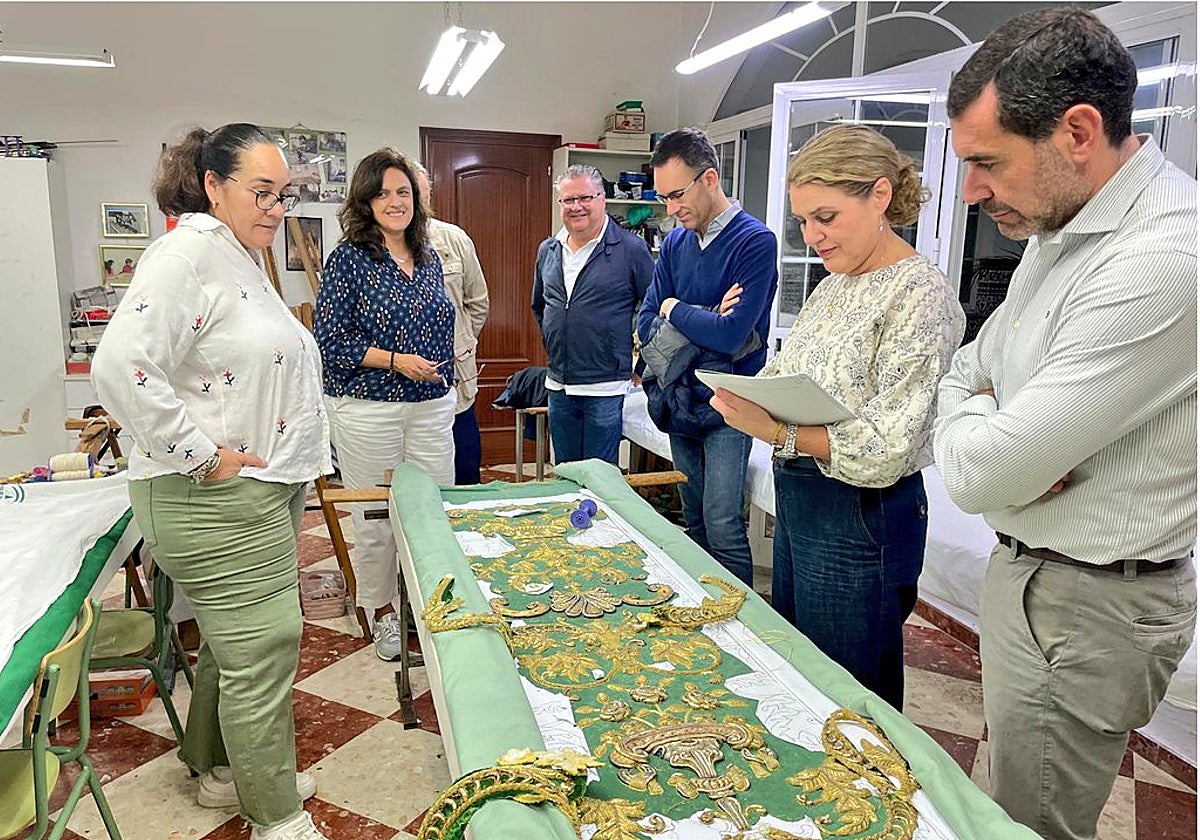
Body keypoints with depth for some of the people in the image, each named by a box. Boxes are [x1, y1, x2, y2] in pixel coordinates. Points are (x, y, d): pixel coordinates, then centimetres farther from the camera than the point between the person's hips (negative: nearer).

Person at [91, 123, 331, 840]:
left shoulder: (244, 259, 15)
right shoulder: (190, 254, -17)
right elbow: (120, 365, -29)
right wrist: (202, 455, -23)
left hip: (264, 491, 10)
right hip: (215, 503, -10)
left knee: (236, 639, 21)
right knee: (263, 646, -2)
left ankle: (220, 767, 40)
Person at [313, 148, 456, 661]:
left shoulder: (429, 258, 10)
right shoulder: (350, 258, -8)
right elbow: (328, 341, -11)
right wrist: (395, 361, -16)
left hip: (432, 406, 5)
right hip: (368, 411, -5)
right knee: (376, 518, 6)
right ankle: (382, 612, 26)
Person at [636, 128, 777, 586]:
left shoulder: (755, 241, -14)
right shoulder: (674, 242, 8)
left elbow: (730, 334, -23)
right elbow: (647, 322, 5)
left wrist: (674, 310, -6)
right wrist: (704, 326, -13)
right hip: (682, 398, 7)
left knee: (722, 527, -9)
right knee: (694, 521, 15)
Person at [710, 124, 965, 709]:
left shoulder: (921, 296, -17)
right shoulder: (835, 284, 8)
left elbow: (883, 452, -23)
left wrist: (777, 432, -30)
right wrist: (750, 394, -9)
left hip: (861, 520, -8)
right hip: (797, 504, 9)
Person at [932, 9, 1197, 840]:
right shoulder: (1063, 225, 5)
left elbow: (980, 474, -28)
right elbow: (965, 372, 12)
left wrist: (970, 417, -5)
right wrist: (1004, 428, -10)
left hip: (1085, 609, -8)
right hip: (1031, 569, 9)